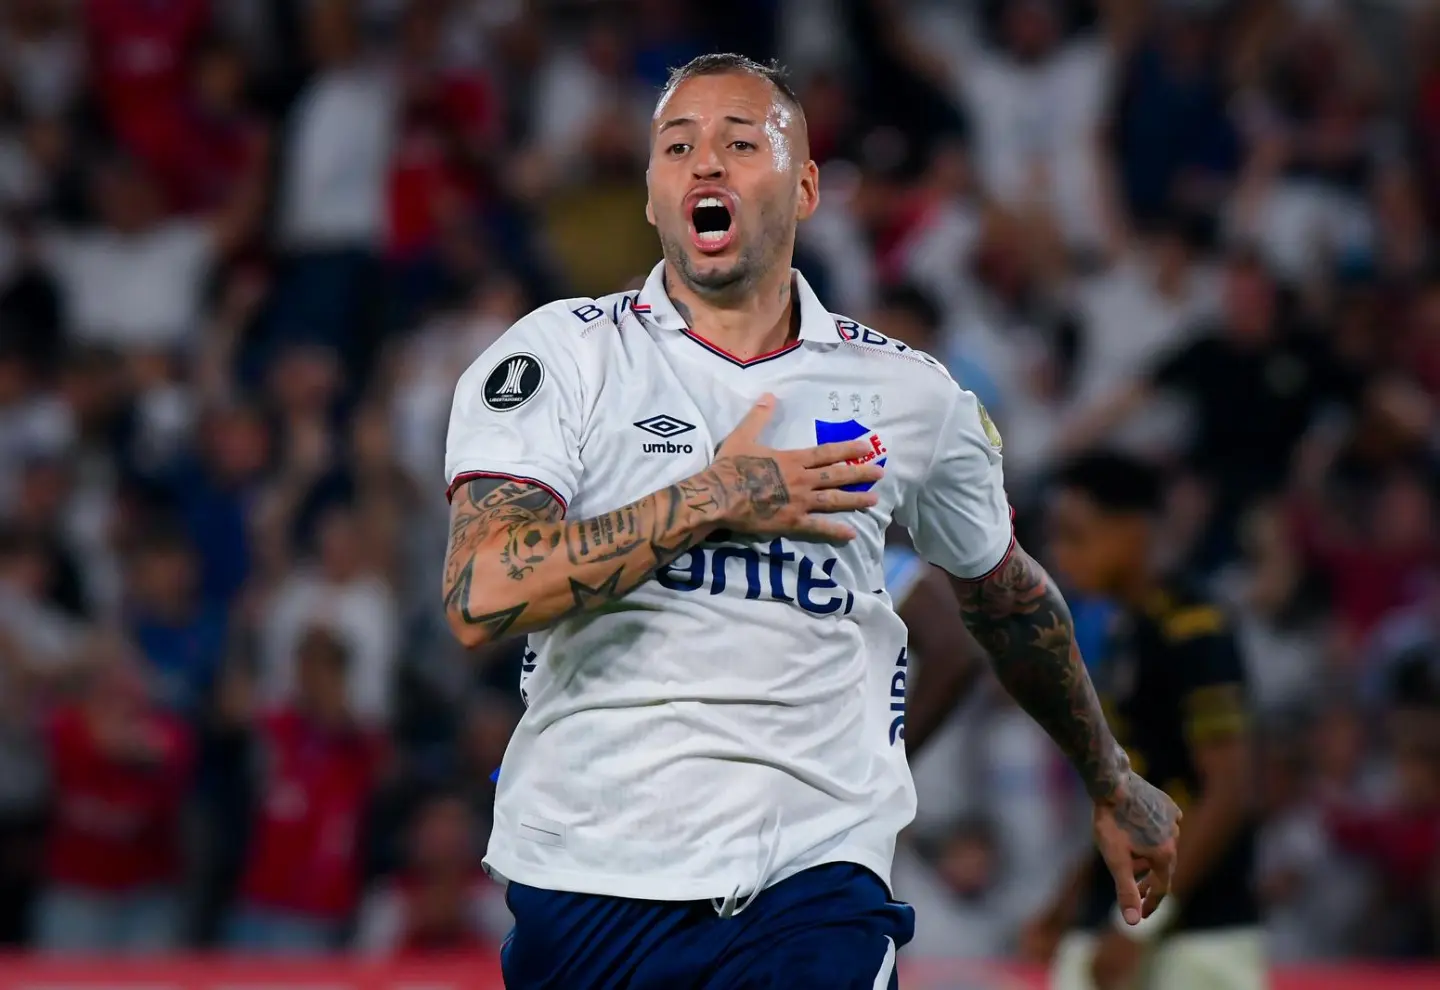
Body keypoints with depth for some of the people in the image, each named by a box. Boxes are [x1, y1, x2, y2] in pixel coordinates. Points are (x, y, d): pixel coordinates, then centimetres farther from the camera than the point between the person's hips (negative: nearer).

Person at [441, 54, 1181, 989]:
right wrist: (713, 501, -13)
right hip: (592, 870, 0)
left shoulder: (910, 393, 8)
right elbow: (481, 597, -13)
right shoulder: (561, 352, 1)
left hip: (813, 877, 0)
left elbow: (1008, 594, 25)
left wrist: (1113, 781, 36)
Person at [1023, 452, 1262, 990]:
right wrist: (1069, 904, 19)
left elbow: (1228, 792, -18)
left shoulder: (1193, 635, -13)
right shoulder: (1122, 634, 14)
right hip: (1108, 921, 9)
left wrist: (1144, 918, -20)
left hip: (1200, 935, -9)